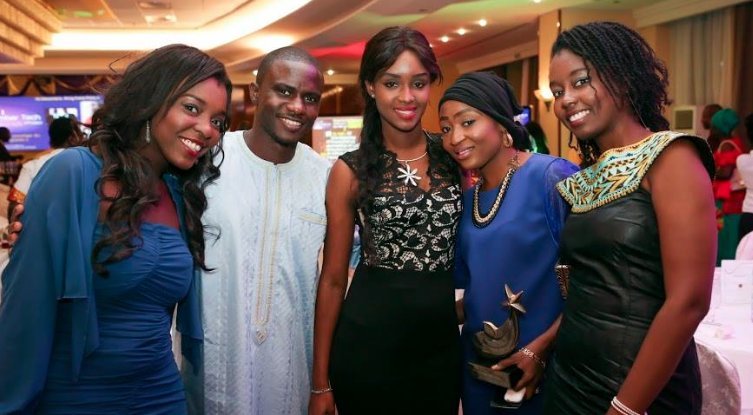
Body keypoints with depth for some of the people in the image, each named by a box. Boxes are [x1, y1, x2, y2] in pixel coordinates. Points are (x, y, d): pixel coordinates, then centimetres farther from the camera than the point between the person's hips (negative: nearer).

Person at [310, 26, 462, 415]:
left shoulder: (454, 156, 1)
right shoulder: (351, 171, -6)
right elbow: (333, 278, -4)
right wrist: (320, 382, -3)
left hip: (442, 341, 3)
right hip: (369, 343, -3)